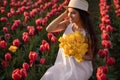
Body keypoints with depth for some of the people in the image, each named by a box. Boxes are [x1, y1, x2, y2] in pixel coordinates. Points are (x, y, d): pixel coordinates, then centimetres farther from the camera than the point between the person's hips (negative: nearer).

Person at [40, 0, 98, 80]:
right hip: (65, 64, 4)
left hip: (80, 68, -4)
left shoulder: (87, 32, -18)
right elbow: (49, 29, -17)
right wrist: (64, 14, -16)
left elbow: (90, 57, -9)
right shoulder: (68, 24, -6)